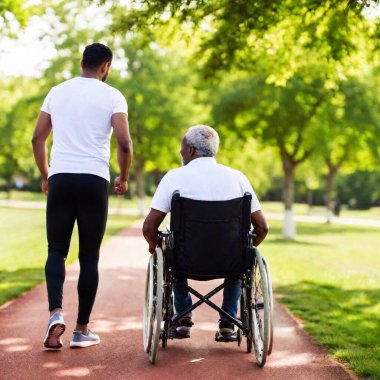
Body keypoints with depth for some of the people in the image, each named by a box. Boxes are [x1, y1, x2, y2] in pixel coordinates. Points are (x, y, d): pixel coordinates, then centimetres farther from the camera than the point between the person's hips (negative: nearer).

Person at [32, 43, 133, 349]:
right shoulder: (112, 96, 1)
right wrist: (124, 178, 7)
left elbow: (37, 138, 13)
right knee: (89, 256, 6)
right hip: (94, 180, -2)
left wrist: (45, 175, 23)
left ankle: (56, 312, -15)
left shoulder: (58, 92, 12)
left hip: (59, 178, 2)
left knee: (56, 251, 9)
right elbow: (124, 143, -9)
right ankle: (82, 329, 10)